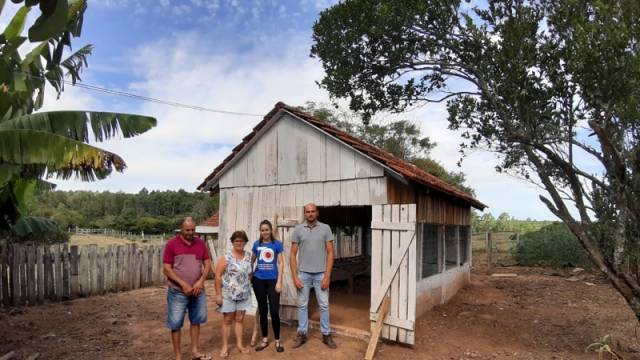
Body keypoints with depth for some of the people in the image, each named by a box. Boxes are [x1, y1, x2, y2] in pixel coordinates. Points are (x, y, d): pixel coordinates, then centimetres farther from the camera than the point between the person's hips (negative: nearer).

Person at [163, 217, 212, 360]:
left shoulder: (200, 243, 2)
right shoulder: (172, 244, -10)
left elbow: (208, 264, 4)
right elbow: (167, 269, -12)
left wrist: (200, 281, -12)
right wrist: (183, 284, -18)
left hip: (198, 291, 4)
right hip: (178, 292, -4)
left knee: (196, 321, 16)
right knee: (176, 325, 6)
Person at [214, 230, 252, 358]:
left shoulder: (248, 256, 2)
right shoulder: (226, 257, -12)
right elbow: (218, 276, -12)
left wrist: (248, 287, 10)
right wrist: (218, 294, -13)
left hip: (244, 295, 4)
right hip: (228, 295, -4)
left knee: (240, 319, 13)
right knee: (228, 320, 8)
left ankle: (239, 344, 26)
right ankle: (225, 346, 21)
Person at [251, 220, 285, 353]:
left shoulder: (277, 244, -3)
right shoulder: (256, 244, 4)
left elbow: (280, 263, -3)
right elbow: (252, 260, 17)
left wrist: (279, 282, -8)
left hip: (273, 280, -2)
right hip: (259, 280, 3)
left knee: (274, 311, -4)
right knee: (262, 311, 12)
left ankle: (277, 341, 13)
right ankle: (265, 340, 25)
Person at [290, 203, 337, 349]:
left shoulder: (325, 228, -2)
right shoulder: (298, 229, 0)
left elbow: (330, 253, -2)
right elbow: (293, 254, 2)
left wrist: (327, 276, -9)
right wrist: (294, 277, -5)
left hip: (321, 273, 0)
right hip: (303, 273, 1)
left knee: (324, 305, 8)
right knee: (302, 305, 10)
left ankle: (326, 335, 22)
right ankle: (302, 334, 24)